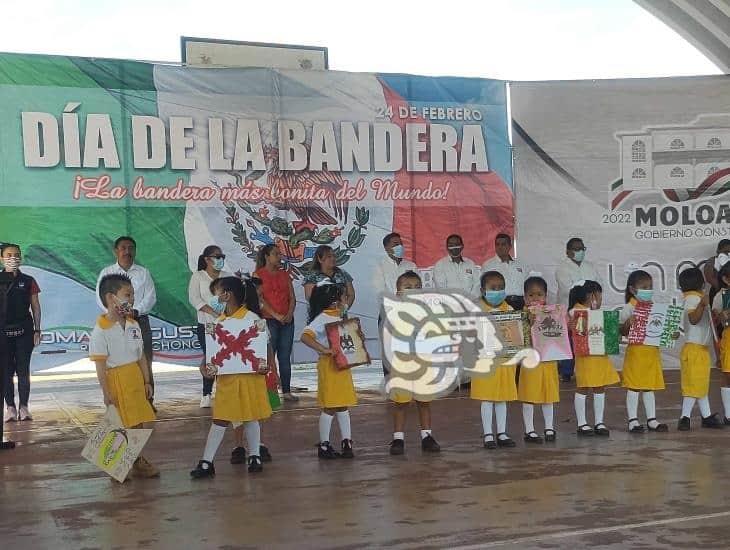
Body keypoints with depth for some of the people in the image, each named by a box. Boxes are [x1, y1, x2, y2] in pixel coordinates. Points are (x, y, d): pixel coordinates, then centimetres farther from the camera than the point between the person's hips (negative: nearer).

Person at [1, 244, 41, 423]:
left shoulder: (28, 281, 4)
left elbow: (36, 307, 6)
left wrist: (37, 330, 2)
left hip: (24, 331, 0)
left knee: (23, 370, 1)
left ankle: (23, 406, 6)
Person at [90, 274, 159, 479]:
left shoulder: (133, 326, 8)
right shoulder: (101, 330, -14)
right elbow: (100, 364, -15)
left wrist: (147, 382, 11)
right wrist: (106, 392, -17)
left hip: (135, 378, 7)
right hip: (116, 380, -7)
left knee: (138, 422, 11)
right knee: (124, 424, -1)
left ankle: (138, 459, 23)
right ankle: (137, 463, 9)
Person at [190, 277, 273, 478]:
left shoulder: (251, 318, -11)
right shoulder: (220, 319, 6)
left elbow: (266, 344, -8)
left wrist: (268, 365, -20)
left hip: (248, 375, -4)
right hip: (225, 376, 5)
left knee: (250, 417, 9)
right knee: (220, 419, 6)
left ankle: (255, 457, 23)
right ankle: (206, 462, 8)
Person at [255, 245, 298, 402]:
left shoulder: (284, 274, 14)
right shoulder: (258, 274, 0)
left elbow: (292, 297, 9)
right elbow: (259, 299, -9)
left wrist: (290, 314, -8)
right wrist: (276, 315, -15)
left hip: (287, 320, 5)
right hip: (268, 320, -5)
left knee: (285, 357, 6)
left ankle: (287, 391, 9)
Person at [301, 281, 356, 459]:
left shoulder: (338, 317, 11)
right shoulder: (322, 318, -17)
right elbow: (305, 336, -29)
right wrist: (323, 349, -31)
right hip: (329, 365, -9)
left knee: (343, 406, 12)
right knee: (330, 407, -1)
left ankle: (347, 443, 18)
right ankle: (323, 446, 9)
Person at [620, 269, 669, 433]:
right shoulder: (629, 308, -8)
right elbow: (623, 331, -9)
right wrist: (628, 324, -28)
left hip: (652, 351, 6)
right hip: (636, 350, -6)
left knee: (649, 387, 13)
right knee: (633, 387, 1)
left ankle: (652, 420, 19)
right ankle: (633, 421, 7)